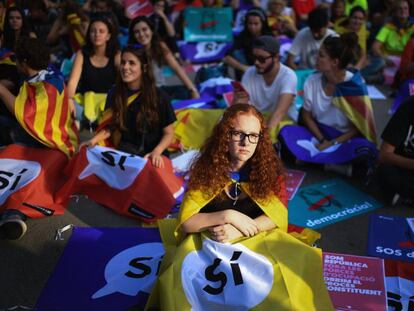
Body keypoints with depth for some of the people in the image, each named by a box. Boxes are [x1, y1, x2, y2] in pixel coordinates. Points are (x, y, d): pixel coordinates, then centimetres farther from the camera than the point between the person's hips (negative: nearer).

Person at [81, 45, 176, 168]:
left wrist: (156, 152, -20)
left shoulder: (159, 97, -6)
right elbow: (109, 126, 10)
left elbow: (168, 133, -2)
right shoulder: (114, 93, 4)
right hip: (124, 153, 3)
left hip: (151, 156, -2)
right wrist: (94, 140, -8)